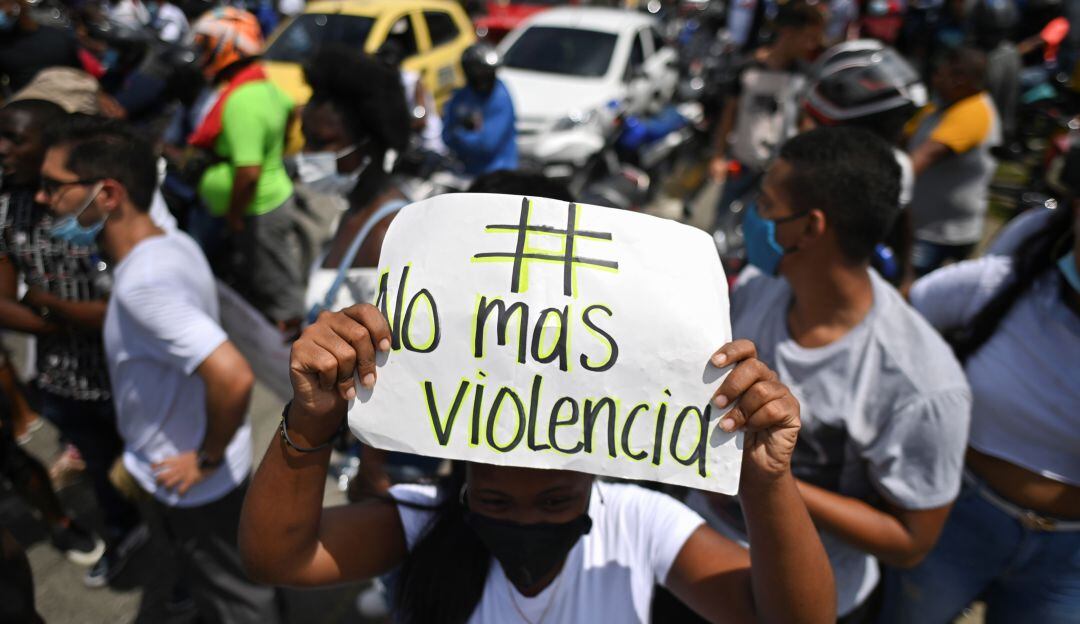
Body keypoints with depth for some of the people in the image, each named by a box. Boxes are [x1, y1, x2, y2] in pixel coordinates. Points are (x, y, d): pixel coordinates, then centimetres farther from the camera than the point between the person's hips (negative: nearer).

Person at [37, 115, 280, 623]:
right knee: (238, 577, 30)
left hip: (192, 482, -8)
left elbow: (233, 377, -42)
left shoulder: (140, 285, -32)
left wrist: (208, 458, -24)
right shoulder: (174, 242, -4)